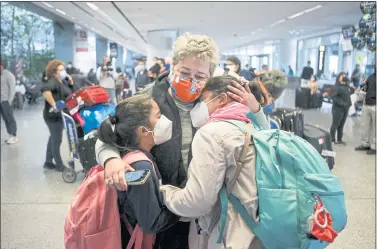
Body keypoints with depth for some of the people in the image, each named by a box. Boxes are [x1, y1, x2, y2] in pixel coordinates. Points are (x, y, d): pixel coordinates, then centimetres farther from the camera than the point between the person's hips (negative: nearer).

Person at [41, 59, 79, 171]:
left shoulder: (63, 81, 11)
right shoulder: (53, 81, -18)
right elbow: (45, 89, -40)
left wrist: (71, 83, -2)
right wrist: (53, 104, -37)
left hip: (60, 115, 10)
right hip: (54, 115, -10)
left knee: (53, 138, 17)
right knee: (56, 140, 1)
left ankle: (48, 162, 30)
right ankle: (59, 165, 12)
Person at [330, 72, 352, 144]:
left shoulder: (347, 86, 12)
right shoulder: (337, 86, -12)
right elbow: (333, 96, -21)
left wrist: (349, 102, 10)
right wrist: (341, 103, -25)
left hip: (345, 108, 7)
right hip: (338, 108, -7)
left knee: (341, 125, 12)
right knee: (335, 124, -2)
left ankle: (339, 139, 20)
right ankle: (332, 139, 7)